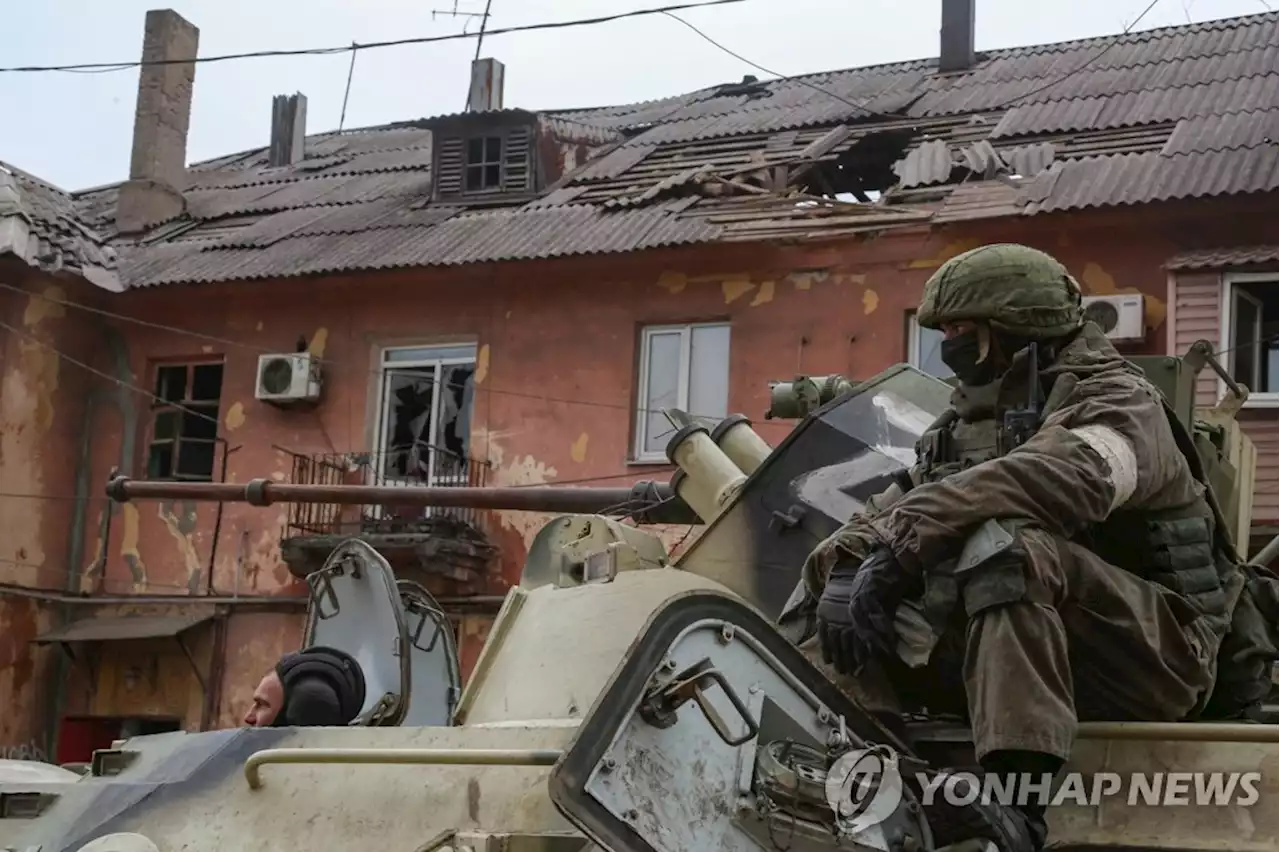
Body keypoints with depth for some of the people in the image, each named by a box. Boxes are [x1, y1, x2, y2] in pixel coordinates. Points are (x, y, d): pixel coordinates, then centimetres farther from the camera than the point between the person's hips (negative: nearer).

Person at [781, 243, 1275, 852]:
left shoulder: (1117, 400, -8)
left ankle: (1015, 800, -43)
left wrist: (901, 544, -36)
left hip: (1151, 653, -7)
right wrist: (846, 566, -16)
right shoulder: (968, 419, 18)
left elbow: (1059, 476, -31)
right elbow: (895, 507, 7)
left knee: (1007, 545, -35)